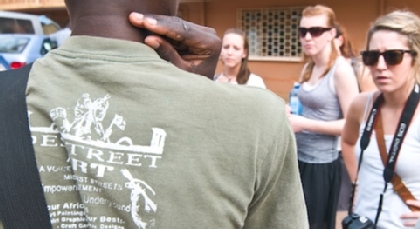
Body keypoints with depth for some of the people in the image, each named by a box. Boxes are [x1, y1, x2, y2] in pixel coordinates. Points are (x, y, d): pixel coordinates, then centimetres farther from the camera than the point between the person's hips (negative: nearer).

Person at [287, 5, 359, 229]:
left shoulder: (341, 69, -14)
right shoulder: (308, 68, 9)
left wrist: (305, 124, -22)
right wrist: (291, 115, 2)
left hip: (321, 162, -7)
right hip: (298, 157, 7)